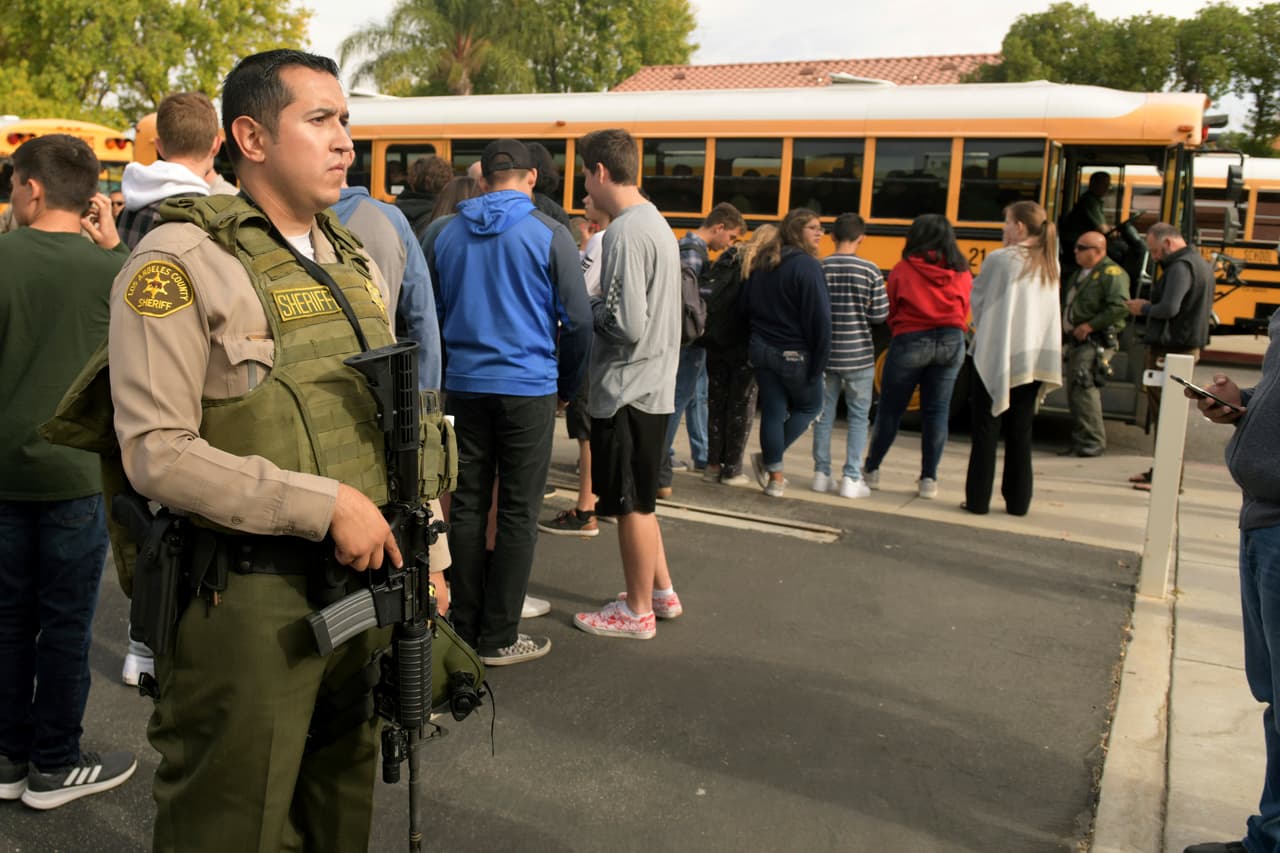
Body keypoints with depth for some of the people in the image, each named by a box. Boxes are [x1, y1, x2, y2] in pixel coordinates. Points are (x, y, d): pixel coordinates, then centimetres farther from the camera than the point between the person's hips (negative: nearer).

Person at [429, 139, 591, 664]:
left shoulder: (449, 233, 8)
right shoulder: (549, 235, -6)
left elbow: (433, 312, 14)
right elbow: (577, 320, -5)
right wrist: (569, 383, 9)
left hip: (464, 386, 4)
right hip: (528, 388, -4)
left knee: (468, 504, 10)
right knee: (518, 512, 2)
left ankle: (465, 627, 19)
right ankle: (499, 637, 7)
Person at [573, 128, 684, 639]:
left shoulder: (626, 233, -19)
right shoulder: (655, 222, 12)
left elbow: (627, 324, -24)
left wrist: (587, 308, -7)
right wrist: (599, 304, 6)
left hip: (627, 390, -10)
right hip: (651, 385, 10)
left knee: (631, 504, 3)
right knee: (638, 500, 20)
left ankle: (636, 612, 17)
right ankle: (662, 592, 31)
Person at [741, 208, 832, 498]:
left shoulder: (762, 263, 7)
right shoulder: (807, 266, -16)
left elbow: (745, 306, 11)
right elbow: (820, 319, -19)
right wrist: (818, 363, -13)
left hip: (761, 351, 6)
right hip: (796, 355, -6)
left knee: (772, 412, 12)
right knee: (809, 407, 16)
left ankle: (774, 475, 17)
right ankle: (769, 460, 13)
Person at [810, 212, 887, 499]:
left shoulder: (819, 268, -4)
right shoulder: (870, 270, -8)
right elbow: (880, 314, -8)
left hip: (825, 353, 2)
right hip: (858, 356, -2)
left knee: (824, 413, 13)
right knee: (858, 416, 8)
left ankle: (821, 474, 16)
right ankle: (851, 479, 6)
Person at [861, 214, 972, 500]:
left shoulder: (903, 269, -4)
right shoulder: (961, 272, 4)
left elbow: (889, 310, 2)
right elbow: (965, 313, 10)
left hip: (910, 341, -2)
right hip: (951, 342, 3)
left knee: (890, 409, 10)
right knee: (937, 411, 7)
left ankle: (871, 470, 20)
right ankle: (929, 480, 9)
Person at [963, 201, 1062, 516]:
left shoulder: (1000, 260, -10)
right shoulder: (1050, 263, 8)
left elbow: (977, 298, 0)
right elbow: (1047, 311, 16)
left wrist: (980, 326, 18)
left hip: (995, 356, -5)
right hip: (1035, 358, 5)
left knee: (986, 430, 3)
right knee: (1020, 432, 12)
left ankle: (978, 499, 6)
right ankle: (1018, 501, 16)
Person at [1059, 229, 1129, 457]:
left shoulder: (1111, 273, -10)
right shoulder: (1081, 274, 20)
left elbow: (1121, 307, -22)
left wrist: (1089, 326, -21)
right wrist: (1065, 331, 15)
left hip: (1096, 343, -10)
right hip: (1077, 342, 10)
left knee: (1084, 389, -15)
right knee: (1074, 392, 10)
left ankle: (1093, 442, -10)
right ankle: (1080, 442, 18)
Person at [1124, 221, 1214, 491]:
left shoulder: (1180, 267, -16)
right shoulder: (1202, 265, 18)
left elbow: (1169, 308, -25)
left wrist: (1144, 309, -7)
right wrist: (1148, 306, 11)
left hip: (1169, 352, -10)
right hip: (1189, 347, 11)